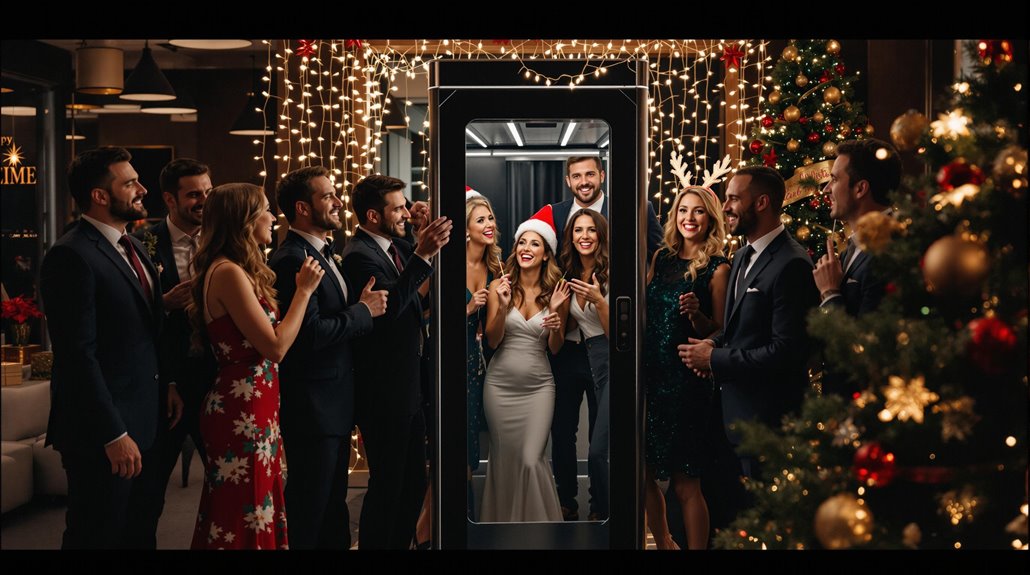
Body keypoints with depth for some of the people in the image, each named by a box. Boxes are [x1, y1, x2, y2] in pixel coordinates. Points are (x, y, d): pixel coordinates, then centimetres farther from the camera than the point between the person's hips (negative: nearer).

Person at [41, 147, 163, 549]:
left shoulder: (133, 248, 12)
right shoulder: (71, 256, -17)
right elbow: (78, 356, -21)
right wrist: (114, 434, -21)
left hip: (140, 420, 9)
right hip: (102, 430, -9)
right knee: (99, 535, 4)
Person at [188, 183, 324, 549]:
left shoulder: (237, 271, 13)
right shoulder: (229, 273, -17)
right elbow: (276, 347, -20)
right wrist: (304, 290, -12)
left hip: (251, 407, 10)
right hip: (243, 410, -10)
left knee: (254, 508, 16)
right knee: (244, 518, 0)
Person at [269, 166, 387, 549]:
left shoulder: (324, 254, 13)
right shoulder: (291, 261, -18)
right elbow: (311, 334, -26)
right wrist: (363, 311, -14)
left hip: (335, 404, 10)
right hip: (312, 408, -10)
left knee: (333, 508, 18)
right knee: (309, 517, 0)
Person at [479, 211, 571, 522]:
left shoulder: (556, 293, -1)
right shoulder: (499, 287, -3)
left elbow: (555, 348, 5)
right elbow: (492, 341, -4)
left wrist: (556, 322, -15)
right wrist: (502, 306, -19)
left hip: (538, 386, 0)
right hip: (500, 384, 1)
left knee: (531, 461, -10)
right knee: (504, 458, 7)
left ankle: (540, 520, 11)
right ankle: (503, 517, 27)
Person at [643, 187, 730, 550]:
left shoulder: (717, 268, -5)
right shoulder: (662, 258, 10)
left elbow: (719, 332, -5)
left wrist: (697, 314, -22)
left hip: (687, 382, -5)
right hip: (651, 374, 6)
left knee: (685, 484, -2)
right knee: (644, 475, 12)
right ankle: (664, 543, 32)